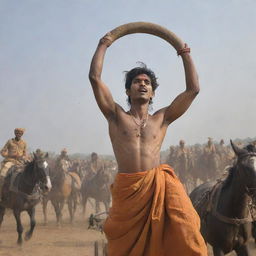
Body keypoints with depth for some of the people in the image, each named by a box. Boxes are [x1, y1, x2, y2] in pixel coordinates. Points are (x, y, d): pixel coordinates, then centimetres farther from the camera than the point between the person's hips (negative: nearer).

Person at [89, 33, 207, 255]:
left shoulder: (161, 119, 15)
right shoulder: (117, 116, 12)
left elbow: (193, 89, 15)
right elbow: (95, 77, 6)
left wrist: (186, 55, 21)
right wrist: (103, 45, 15)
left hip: (159, 185, 0)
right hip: (127, 188, 0)